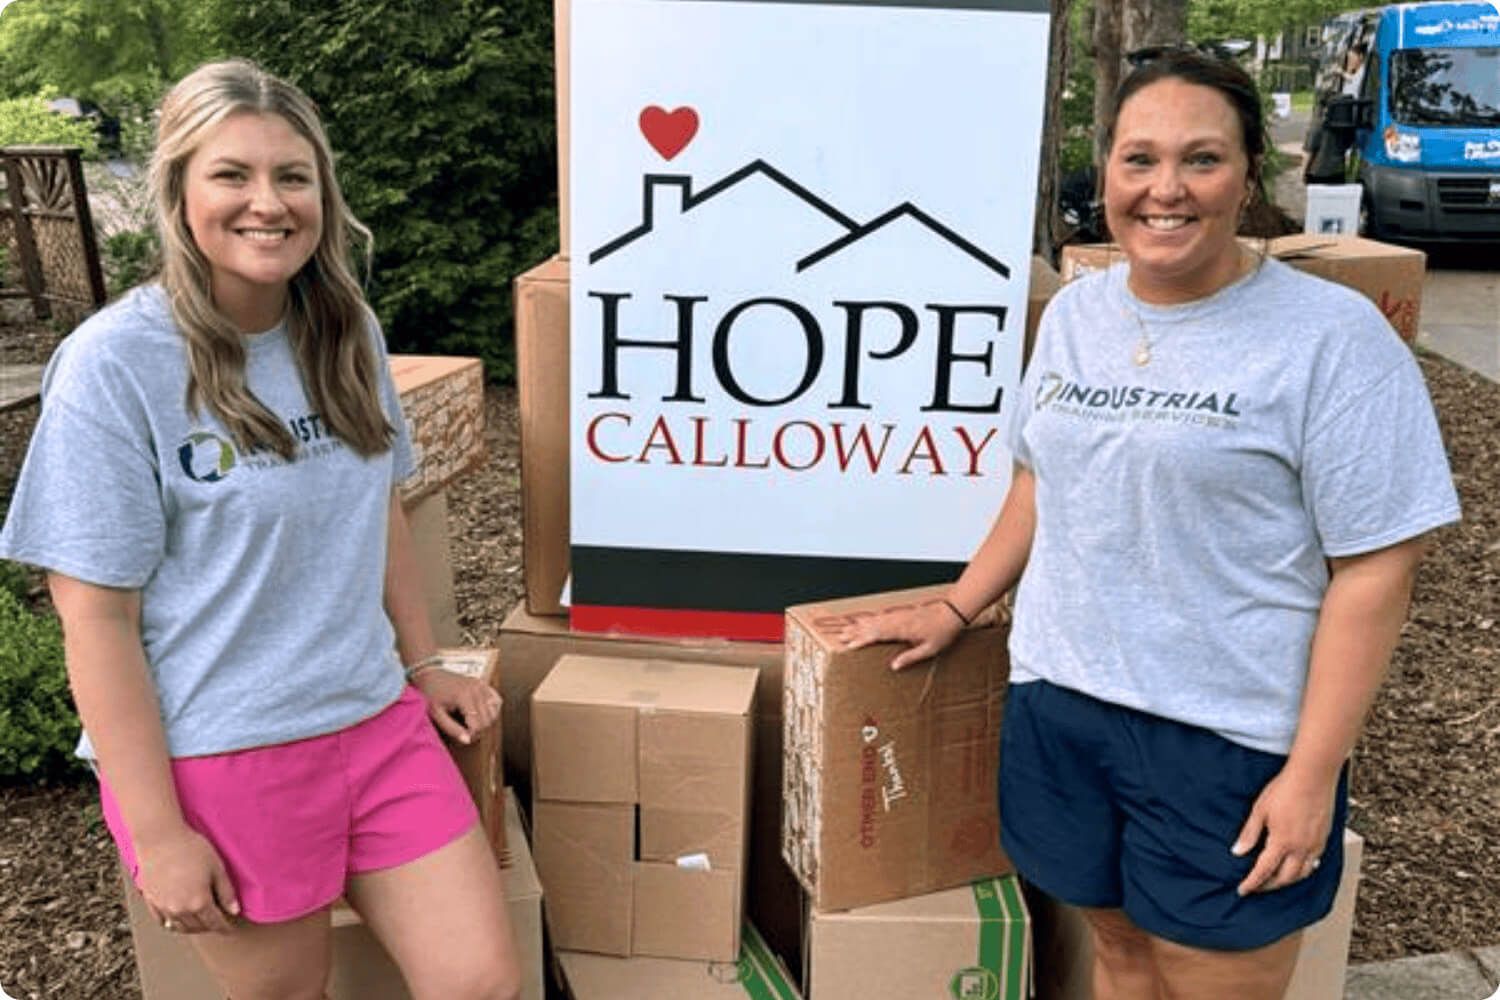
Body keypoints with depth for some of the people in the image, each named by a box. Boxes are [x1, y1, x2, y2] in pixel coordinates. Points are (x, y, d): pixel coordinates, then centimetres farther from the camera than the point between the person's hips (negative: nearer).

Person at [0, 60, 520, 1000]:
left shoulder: (347, 331, 2)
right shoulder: (114, 364, -14)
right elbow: (97, 617, -13)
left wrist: (425, 665, 14)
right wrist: (157, 831, -12)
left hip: (378, 723, 5)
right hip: (216, 758, -4)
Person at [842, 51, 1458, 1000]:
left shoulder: (1332, 335, -13)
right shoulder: (1075, 312, 5)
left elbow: (1375, 568, -13)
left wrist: (1313, 773, -14)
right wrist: (956, 609, 14)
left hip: (1229, 739, -5)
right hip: (1056, 705, 5)